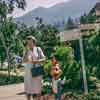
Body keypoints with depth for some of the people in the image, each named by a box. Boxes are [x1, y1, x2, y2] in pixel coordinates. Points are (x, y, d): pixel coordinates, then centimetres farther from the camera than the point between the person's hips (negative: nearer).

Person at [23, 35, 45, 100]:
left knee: (38, 87, 4)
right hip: (28, 71, 2)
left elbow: (43, 59, -2)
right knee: (28, 87, 5)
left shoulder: (38, 49, -1)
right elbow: (25, 60, -9)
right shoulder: (26, 50, 4)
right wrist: (27, 51, -14)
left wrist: (37, 61, -18)